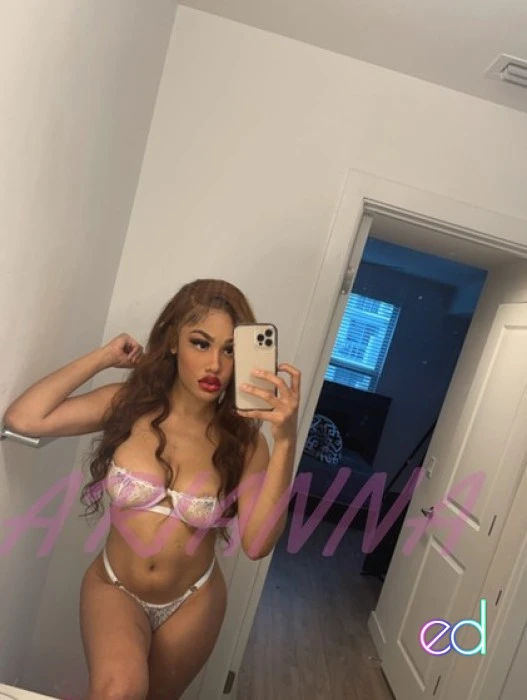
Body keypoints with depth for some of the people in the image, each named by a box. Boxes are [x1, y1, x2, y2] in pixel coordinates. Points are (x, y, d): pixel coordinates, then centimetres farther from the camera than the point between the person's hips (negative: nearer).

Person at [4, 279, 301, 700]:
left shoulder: (242, 437, -17)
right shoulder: (128, 403, -13)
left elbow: (257, 543, -27)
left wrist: (286, 442, -37)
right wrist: (103, 358, -19)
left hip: (192, 603, 1)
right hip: (114, 587, 0)